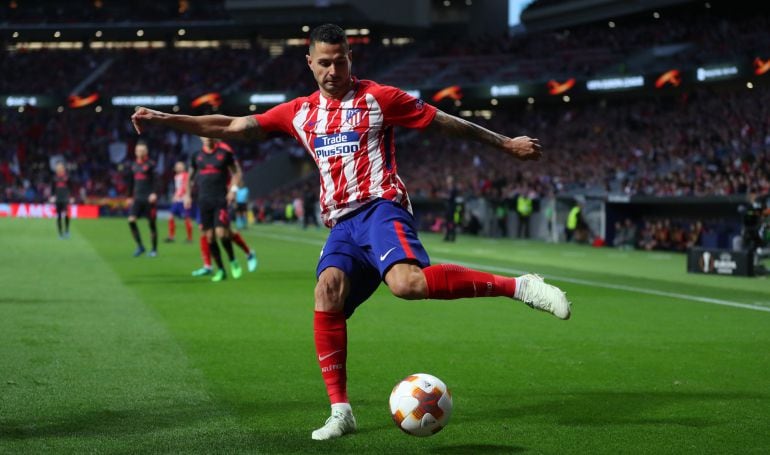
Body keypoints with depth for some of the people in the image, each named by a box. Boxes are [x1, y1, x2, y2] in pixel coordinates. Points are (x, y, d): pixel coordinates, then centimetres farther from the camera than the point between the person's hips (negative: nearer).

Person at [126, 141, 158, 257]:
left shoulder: (151, 164, -3)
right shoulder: (133, 165, 13)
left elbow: (155, 180, -12)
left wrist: (154, 193, -25)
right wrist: (130, 197, 22)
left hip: (149, 199, -5)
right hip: (137, 198, 5)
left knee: (151, 223, 0)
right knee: (131, 220, -10)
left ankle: (154, 249, 11)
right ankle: (140, 246, 2)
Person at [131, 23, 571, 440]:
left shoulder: (377, 98, 3)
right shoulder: (300, 112, 15)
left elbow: (444, 122, 7)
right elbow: (232, 127, 16)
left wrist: (506, 143, 8)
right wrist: (164, 119, 11)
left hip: (381, 206, -5)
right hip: (343, 222, 5)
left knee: (408, 283, -33)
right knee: (327, 292, -19)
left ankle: (520, 286, -24)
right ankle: (340, 411, -13)